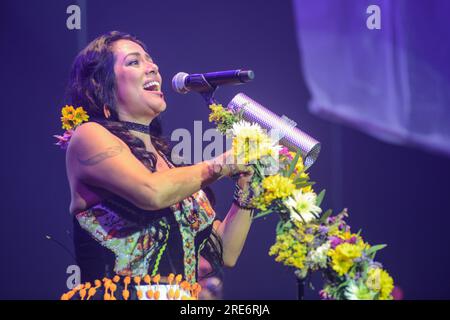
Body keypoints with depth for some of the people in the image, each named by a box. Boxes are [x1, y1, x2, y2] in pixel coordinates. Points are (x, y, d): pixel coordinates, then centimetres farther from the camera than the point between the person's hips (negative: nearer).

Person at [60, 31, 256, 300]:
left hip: (183, 298, 6)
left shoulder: (169, 164, 18)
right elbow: (152, 192, -14)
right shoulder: (89, 136, 2)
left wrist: (246, 186, 9)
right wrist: (219, 166, 0)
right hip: (120, 295, -6)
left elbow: (226, 253, 19)